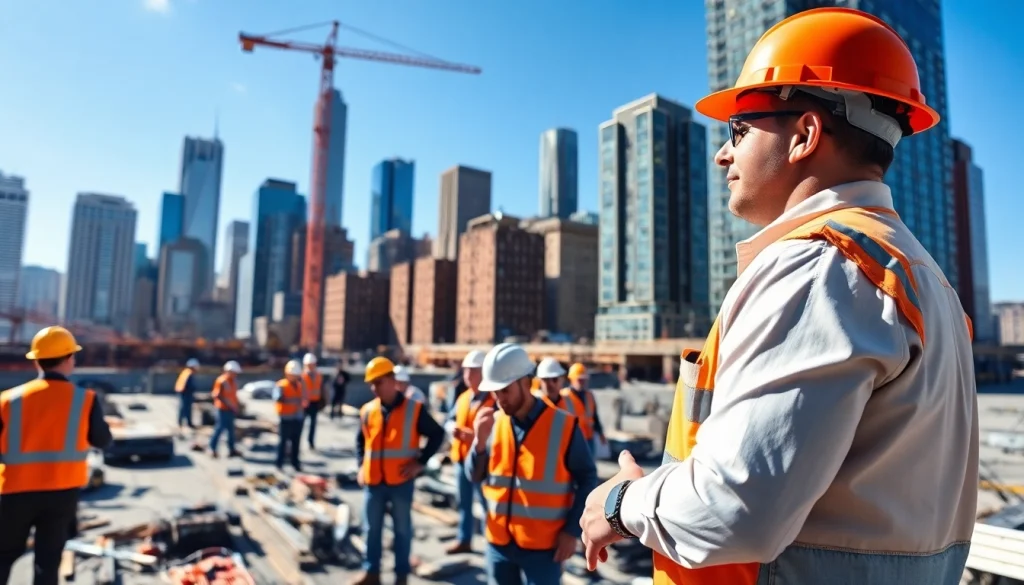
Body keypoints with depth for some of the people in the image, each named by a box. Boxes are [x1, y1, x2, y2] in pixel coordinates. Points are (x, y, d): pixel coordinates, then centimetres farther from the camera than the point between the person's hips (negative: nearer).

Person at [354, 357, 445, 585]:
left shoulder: (414, 409, -8)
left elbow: (437, 434, -2)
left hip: (401, 481, -3)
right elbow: (360, 440, 18)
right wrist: (361, 466, 7)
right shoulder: (367, 410, 3)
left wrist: (420, 462, -8)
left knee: (402, 529, 9)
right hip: (373, 482, 3)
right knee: (372, 529, 14)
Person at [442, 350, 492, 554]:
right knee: (464, 502, 17)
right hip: (461, 457, 8)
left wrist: (476, 435, -29)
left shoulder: (493, 400, -13)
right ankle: (464, 541, 30)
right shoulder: (463, 398, 13)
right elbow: (449, 420, 17)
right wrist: (452, 428, -5)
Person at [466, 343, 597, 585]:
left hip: (543, 544, -4)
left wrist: (572, 530, -9)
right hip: (499, 541, 4)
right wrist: (480, 441, -16)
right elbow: (475, 477, 1)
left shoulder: (563, 425, -12)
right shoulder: (493, 423, -2)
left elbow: (587, 479, -5)